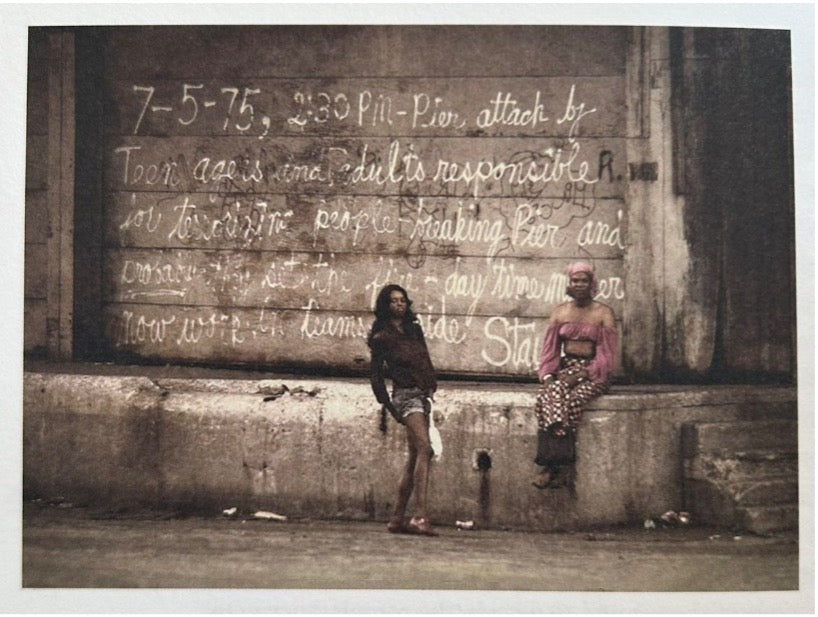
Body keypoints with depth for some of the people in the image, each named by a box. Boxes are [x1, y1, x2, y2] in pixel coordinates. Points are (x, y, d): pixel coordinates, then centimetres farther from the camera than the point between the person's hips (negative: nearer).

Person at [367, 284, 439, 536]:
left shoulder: (414, 329, 15)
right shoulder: (382, 338, -1)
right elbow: (376, 376, 4)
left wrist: (431, 387, 8)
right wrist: (389, 407, 4)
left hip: (423, 395, 7)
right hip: (406, 394, -7)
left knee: (415, 458, 6)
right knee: (424, 449, -24)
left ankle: (398, 519, 12)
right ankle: (420, 516, -31)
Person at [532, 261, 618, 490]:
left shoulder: (603, 313, 3)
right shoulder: (560, 312, 15)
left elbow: (607, 354, -4)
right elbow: (549, 349, 11)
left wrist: (581, 375, -16)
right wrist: (547, 374, -7)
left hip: (593, 373, -3)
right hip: (565, 368, 3)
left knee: (571, 400, -32)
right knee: (550, 395, -29)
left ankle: (553, 465, -26)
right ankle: (560, 465, -32)